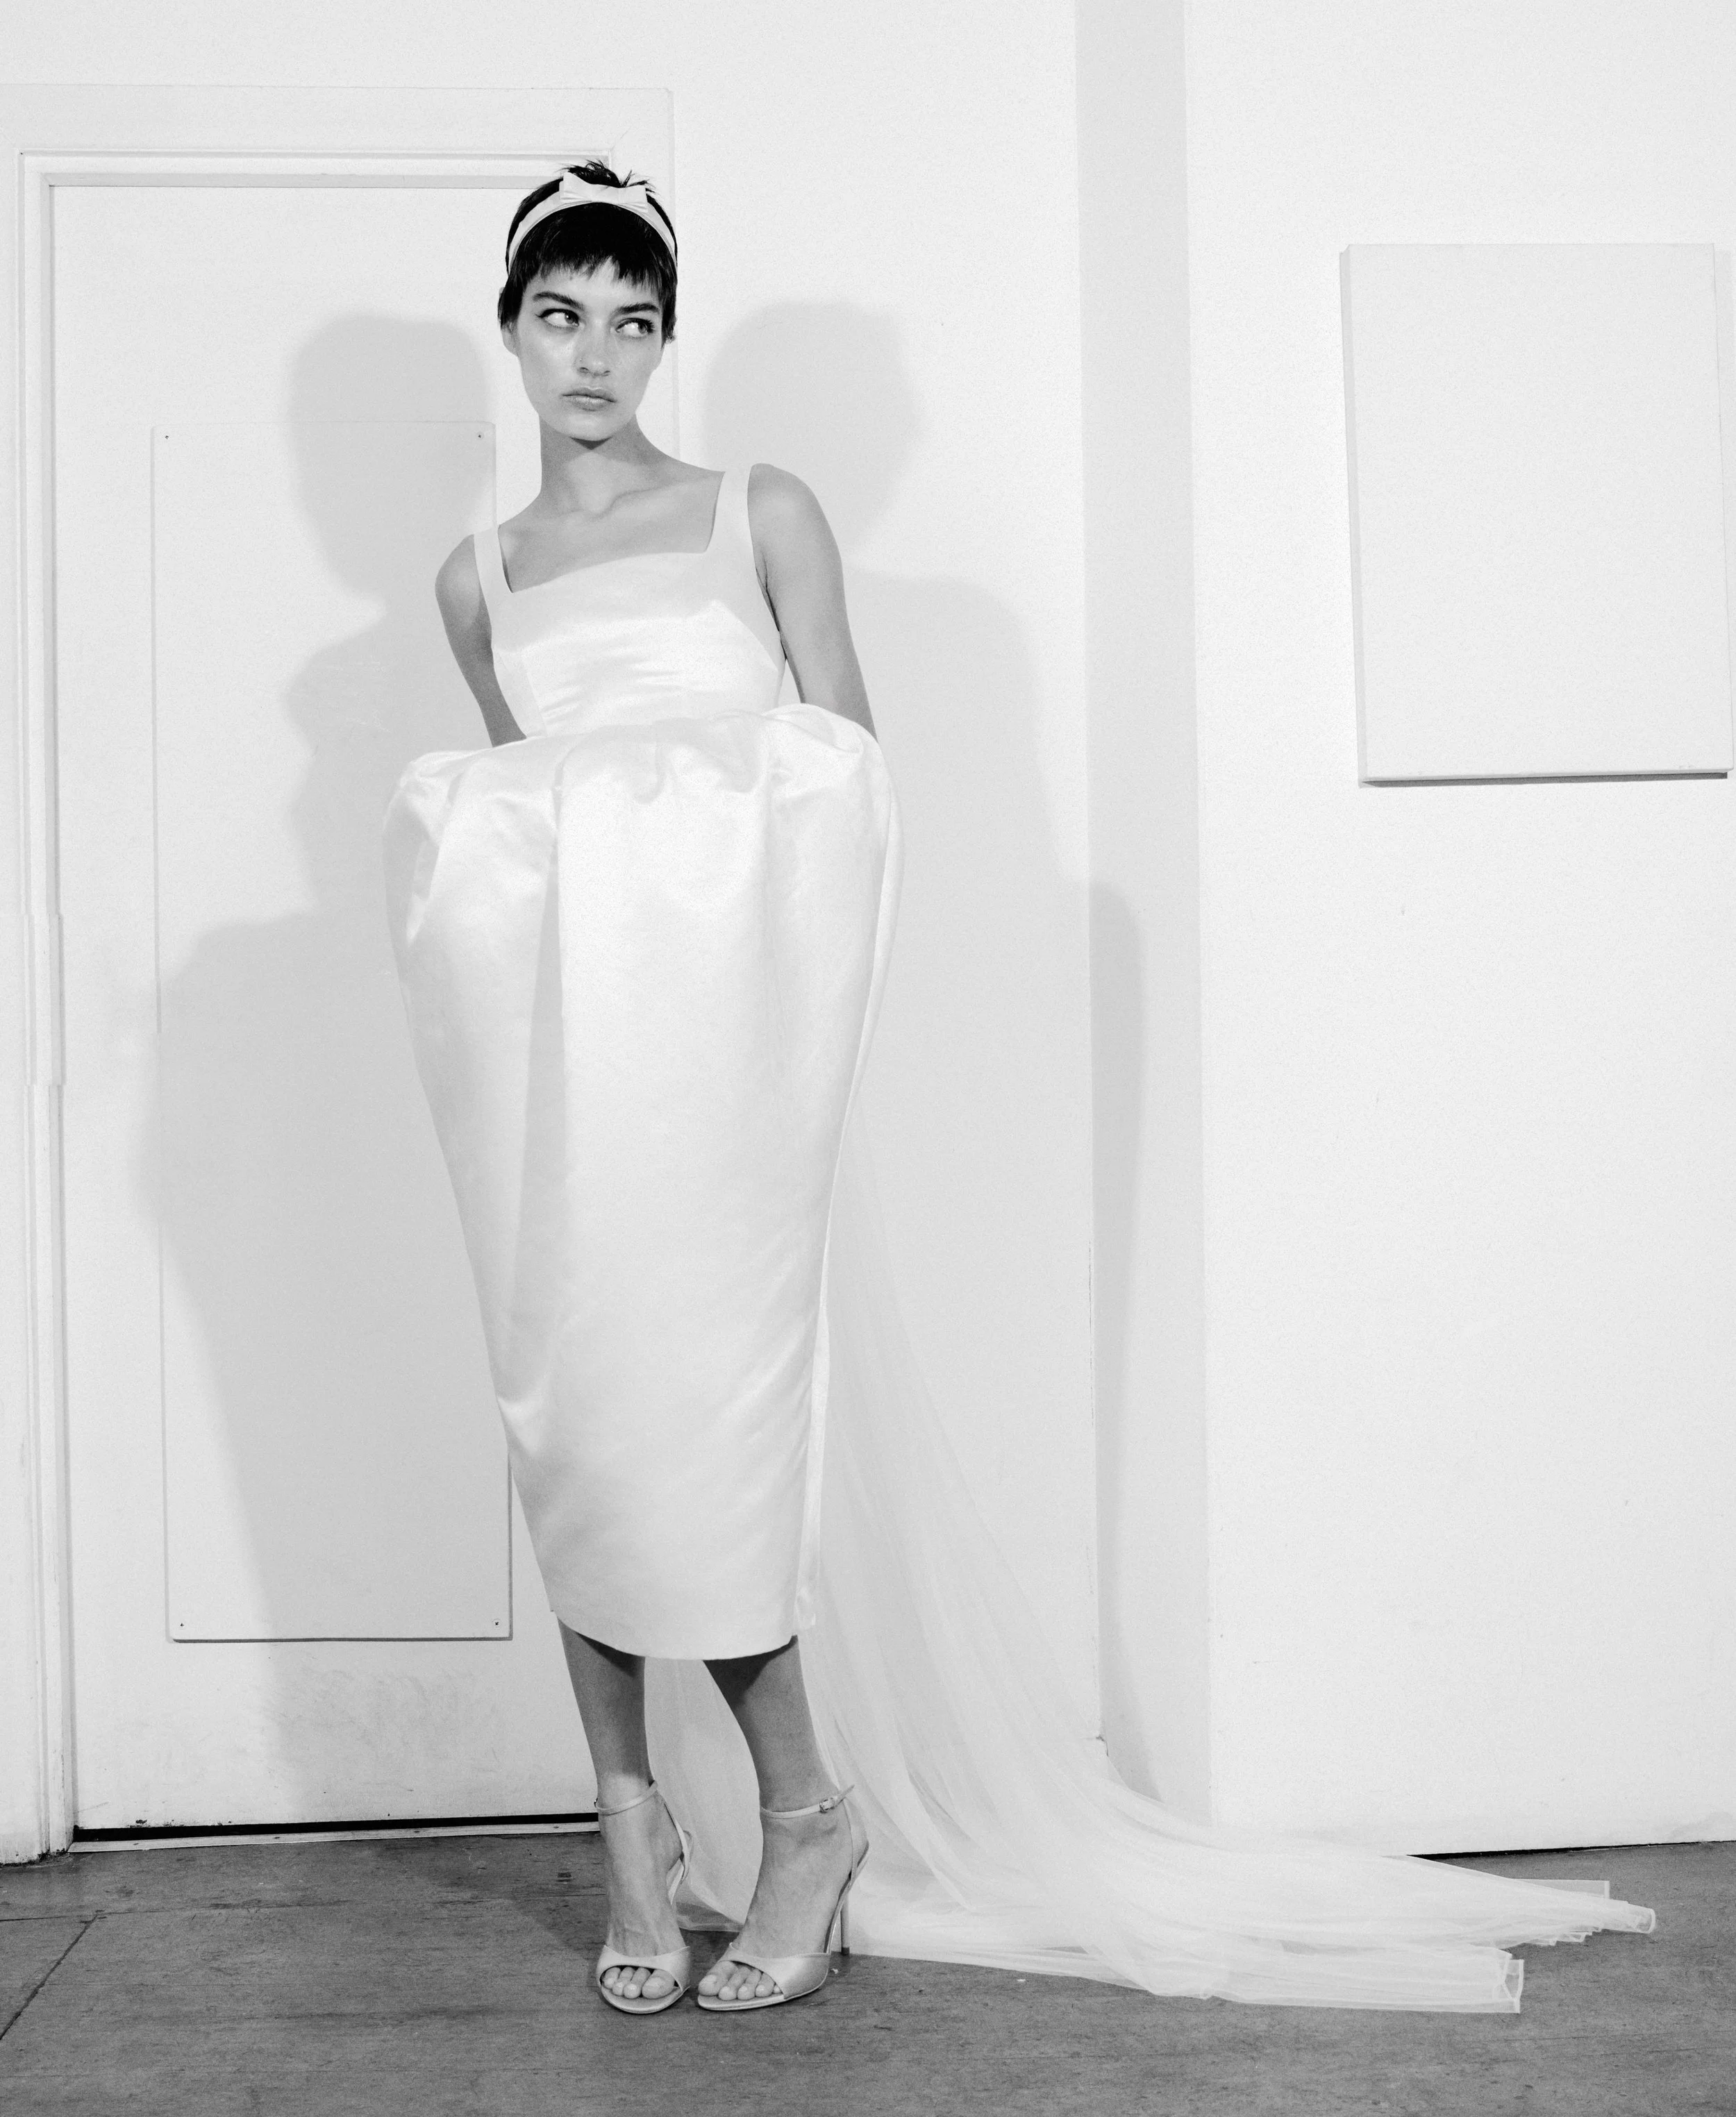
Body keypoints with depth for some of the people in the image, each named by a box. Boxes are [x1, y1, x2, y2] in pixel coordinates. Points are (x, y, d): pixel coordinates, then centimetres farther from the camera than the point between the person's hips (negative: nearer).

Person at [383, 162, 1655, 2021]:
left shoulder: (761, 517, 9)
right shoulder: (478, 582, 18)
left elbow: (850, 774, 6)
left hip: (727, 1010, -3)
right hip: (552, 1027, 4)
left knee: (697, 1397, -11)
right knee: (578, 1414, -1)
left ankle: (808, 1815, 4)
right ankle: (638, 1834, 8)